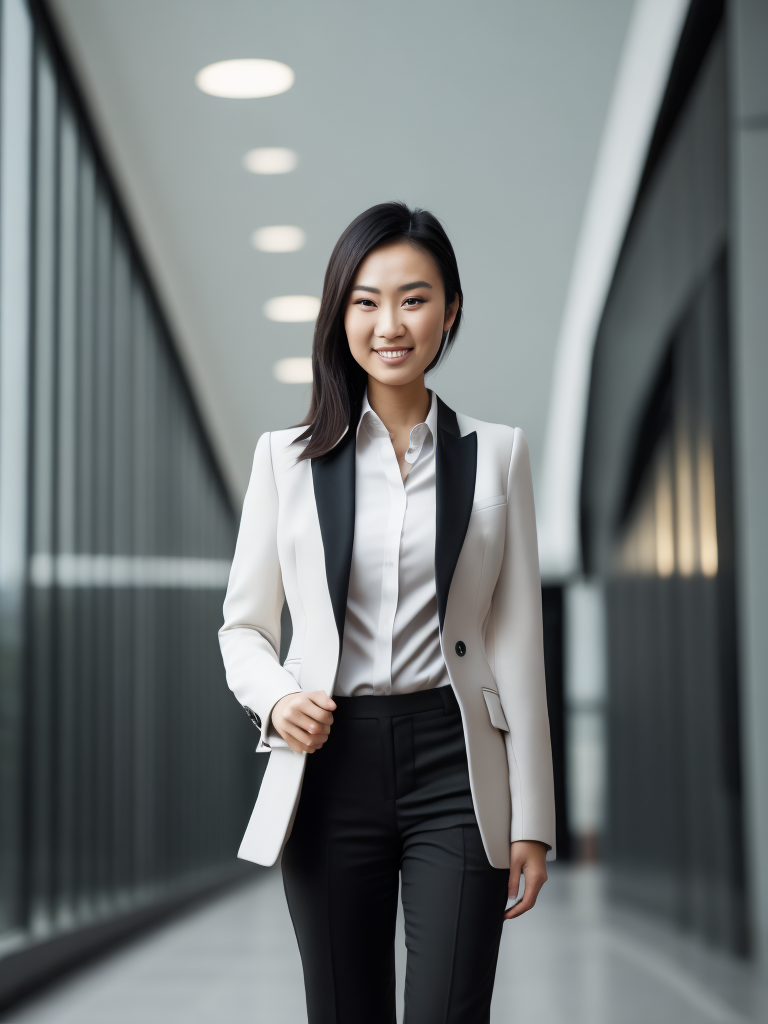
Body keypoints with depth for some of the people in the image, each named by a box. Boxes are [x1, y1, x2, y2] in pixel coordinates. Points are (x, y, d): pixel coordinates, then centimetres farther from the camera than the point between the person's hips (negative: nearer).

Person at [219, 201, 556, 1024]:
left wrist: (530, 820, 1)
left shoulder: (496, 453, 5)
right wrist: (274, 700, -12)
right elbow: (243, 625, 11)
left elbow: (519, 641, 4)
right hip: (331, 764, 1)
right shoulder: (288, 456, 5)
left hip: (454, 769, -1)